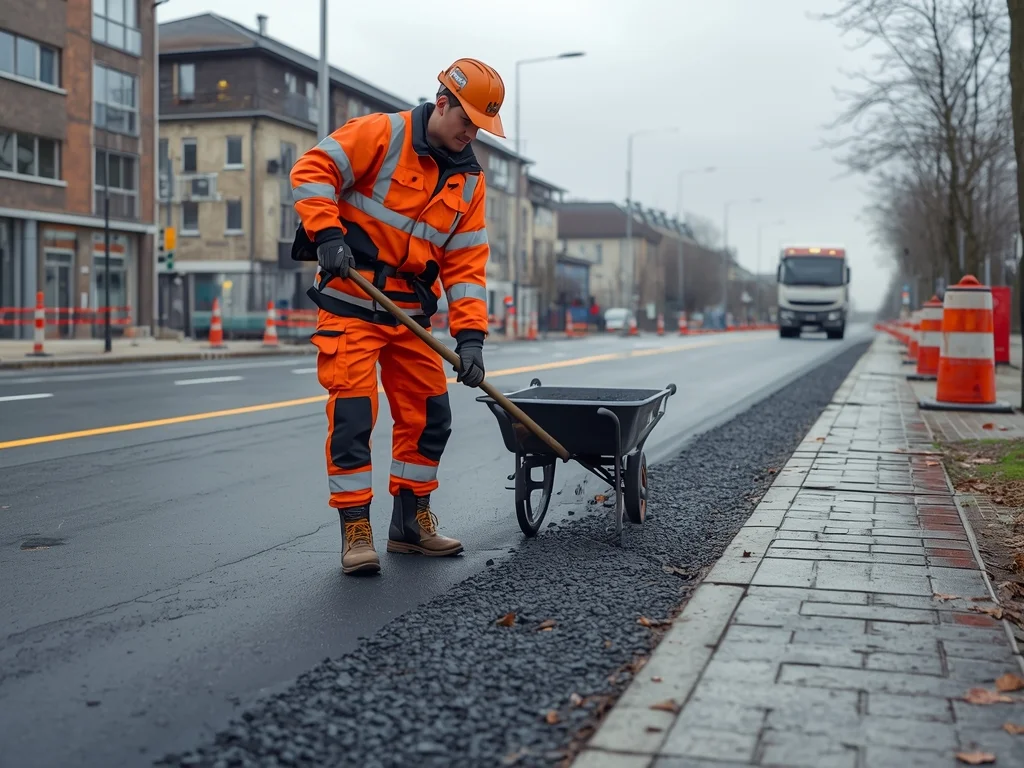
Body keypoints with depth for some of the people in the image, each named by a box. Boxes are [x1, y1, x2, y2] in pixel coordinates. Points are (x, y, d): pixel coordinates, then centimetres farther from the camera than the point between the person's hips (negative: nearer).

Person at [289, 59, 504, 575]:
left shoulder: (469, 180, 8)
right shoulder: (382, 134, -8)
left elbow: (466, 262, 4)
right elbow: (312, 171, -11)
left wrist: (470, 335, -7)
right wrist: (327, 233, -24)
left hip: (410, 310, 6)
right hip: (350, 298, -6)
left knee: (429, 413, 9)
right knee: (352, 411, -9)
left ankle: (411, 523, 23)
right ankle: (355, 530, 2)